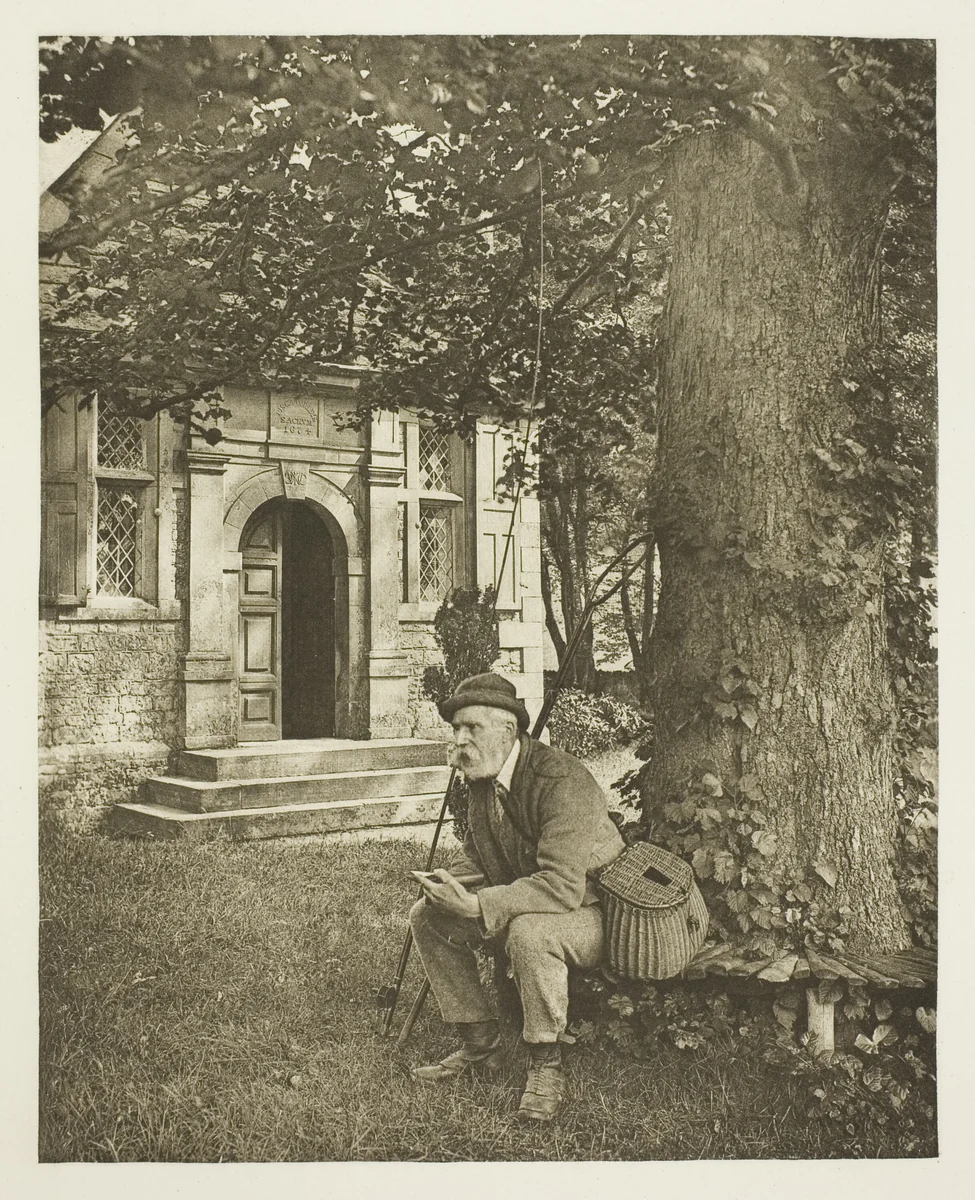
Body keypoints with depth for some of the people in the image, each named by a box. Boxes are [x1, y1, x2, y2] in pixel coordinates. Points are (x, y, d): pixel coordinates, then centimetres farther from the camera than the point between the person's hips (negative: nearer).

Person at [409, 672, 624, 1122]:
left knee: (529, 931, -38)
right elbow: (476, 856, 10)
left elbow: (562, 886, -36)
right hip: (518, 907, 9)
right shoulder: (482, 778, 0)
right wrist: (452, 883, -14)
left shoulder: (562, 781, -28)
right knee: (427, 915, -1)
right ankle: (480, 1042, 10)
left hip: (589, 913, -9)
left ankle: (545, 1065, -16)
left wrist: (477, 906, -40)